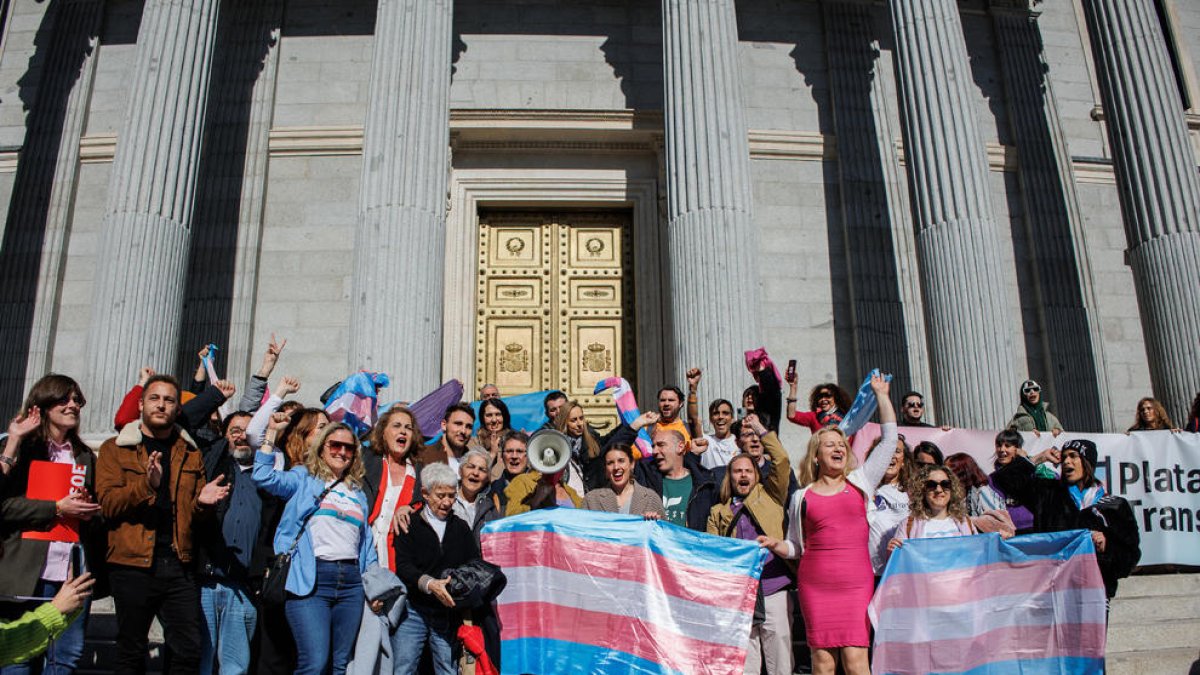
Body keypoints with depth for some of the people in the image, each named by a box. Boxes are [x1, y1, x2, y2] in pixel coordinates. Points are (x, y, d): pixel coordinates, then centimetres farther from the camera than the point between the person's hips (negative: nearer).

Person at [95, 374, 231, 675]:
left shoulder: (190, 453, 14)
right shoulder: (115, 448, 6)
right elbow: (107, 503, -7)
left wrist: (203, 503, -10)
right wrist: (146, 484, -24)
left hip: (179, 565, 2)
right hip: (133, 563, -2)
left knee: (189, 650, 2)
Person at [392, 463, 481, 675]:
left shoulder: (461, 528, 14)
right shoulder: (409, 525, 2)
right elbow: (403, 566, -10)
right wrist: (429, 583, -27)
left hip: (449, 613, 3)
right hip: (413, 611, -2)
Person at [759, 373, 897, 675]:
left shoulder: (860, 482, 9)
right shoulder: (802, 497, 10)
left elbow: (889, 439, 8)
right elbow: (796, 547, 17)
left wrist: (881, 394, 13)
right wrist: (775, 545, -4)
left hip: (857, 582, 0)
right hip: (815, 584, 1)